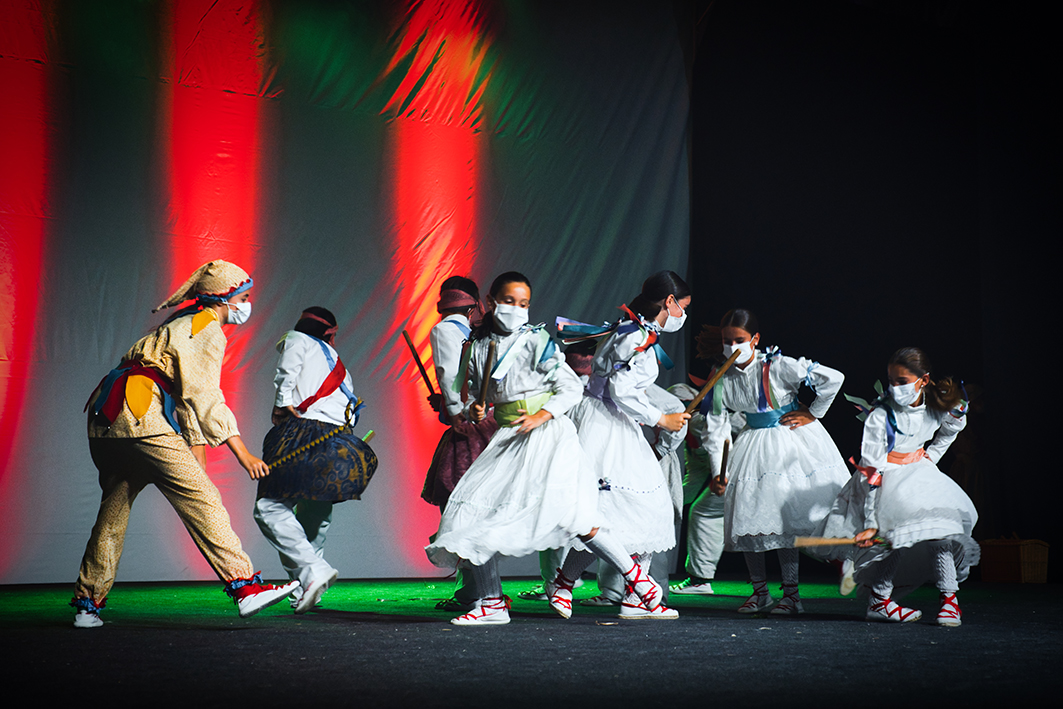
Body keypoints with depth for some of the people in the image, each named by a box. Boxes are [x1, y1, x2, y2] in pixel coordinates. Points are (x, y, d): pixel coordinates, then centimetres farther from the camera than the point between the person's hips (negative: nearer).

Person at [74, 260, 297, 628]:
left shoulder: (183, 323, 27)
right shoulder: (207, 329, -3)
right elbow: (204, 398, -10)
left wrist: (195, 451, 20)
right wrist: (242, 453, -9)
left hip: (105, 420, 10)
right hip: (139, 416, -10)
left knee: (112, 511, 16)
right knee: (201, 499, -13)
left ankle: (87, 604, 21)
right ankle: (245, 587, -19)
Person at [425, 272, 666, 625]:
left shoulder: (538, 341, -3)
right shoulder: (478, 347, 9)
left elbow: (573, 387, -3)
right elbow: (475, 395, 20)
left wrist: (542, 415, -16)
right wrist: (474, 411, -3)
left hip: (548, 433, -5)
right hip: (507, 438, 5)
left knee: (571, 518, -15)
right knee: (472, 511, -5)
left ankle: (634, 574, 3)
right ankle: (491, 604, 6)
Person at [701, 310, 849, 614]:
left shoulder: (778, 366, -19)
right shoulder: (723, 379, -6)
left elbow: (833, 378, -17)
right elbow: (715, 425, 1)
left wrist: (812, 414, -8)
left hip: (792, 440, -5)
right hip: (753, 446, 5)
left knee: (786, 515, -10)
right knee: (748, 518, 1)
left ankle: (791, 593, -2)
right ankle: (760, 591, 16)